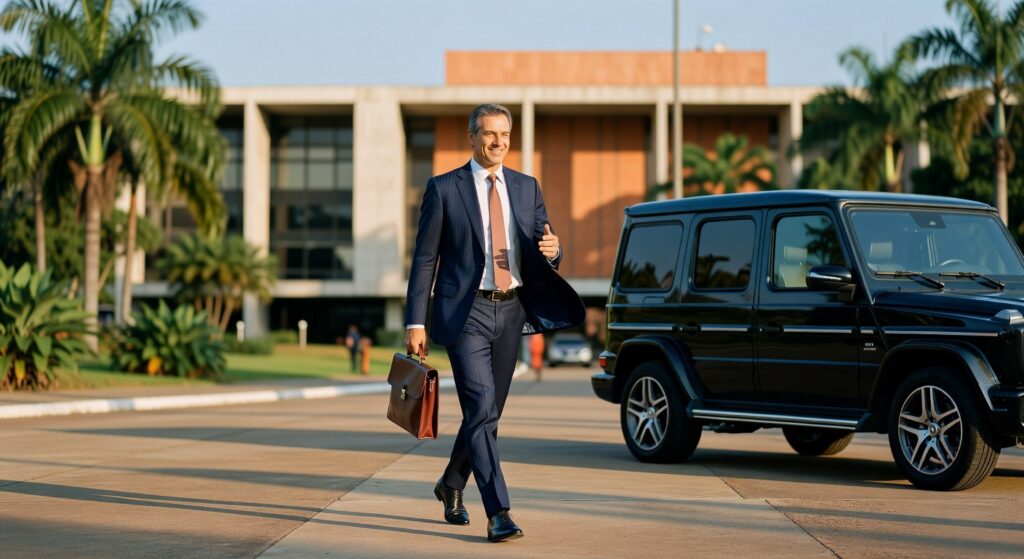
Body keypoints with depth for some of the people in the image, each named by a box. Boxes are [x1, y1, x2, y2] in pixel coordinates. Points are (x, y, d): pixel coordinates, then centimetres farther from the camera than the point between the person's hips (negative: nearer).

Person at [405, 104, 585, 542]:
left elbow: (544, 251, 13)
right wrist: (415, 323, -7)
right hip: (466, 312, -5)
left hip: (510, 311, 5)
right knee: (481, 409, -15)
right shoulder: (444, 189, -2)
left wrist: (551, 250, -13)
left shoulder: (526, 188, 10)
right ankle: (498, 514, -17)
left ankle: (451, 485, 37)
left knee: (488, 412, 14)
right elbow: (424, 259, -2)